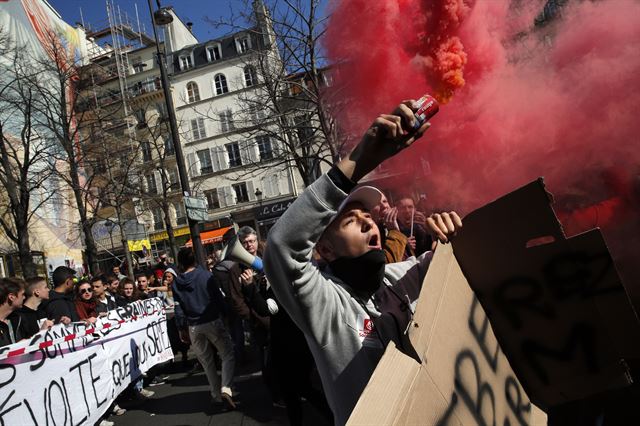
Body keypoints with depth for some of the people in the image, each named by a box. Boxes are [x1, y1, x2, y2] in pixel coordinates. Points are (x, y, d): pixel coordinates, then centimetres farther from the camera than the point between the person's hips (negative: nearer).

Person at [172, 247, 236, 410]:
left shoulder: (176, 283, 0)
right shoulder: (206, 275, -8)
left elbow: (178, 308, 1)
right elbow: (218, 298, -6)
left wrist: (181, 329, 10)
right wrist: (226, 315, 8)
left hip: (193, 327, 3)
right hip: (213, 321, -3)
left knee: (207, 361, 15)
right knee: (227, 354, 4)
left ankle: (217, 395, 21)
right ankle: (226, 389, -15)